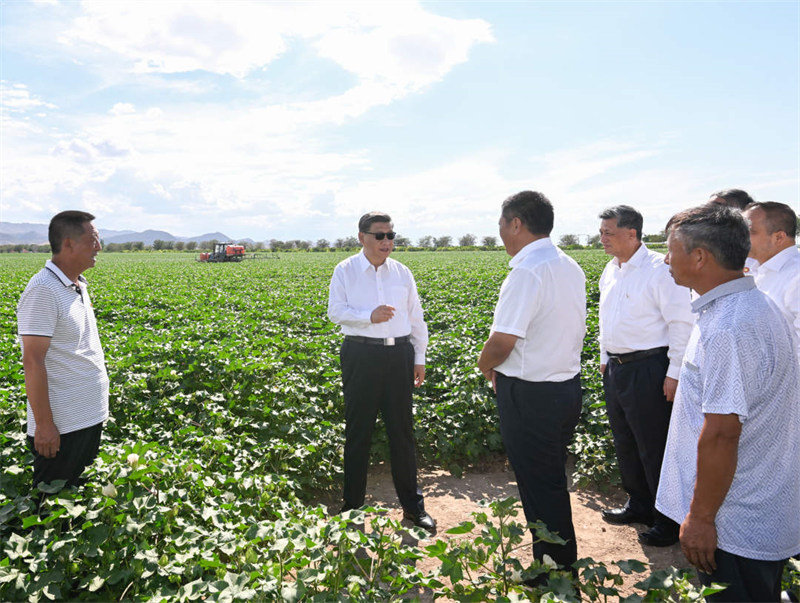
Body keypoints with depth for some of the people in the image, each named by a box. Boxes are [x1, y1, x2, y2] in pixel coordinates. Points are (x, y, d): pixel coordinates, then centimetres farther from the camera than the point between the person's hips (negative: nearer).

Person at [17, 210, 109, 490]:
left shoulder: (78, 285, 9)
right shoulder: (43, 290, -19)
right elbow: (32, 361, -20)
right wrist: (43, 425, -19)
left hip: (90, 418, 8)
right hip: (61, 426, -8)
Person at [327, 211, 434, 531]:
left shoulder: (402, 273, 10)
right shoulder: (345, 271, 2)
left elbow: (416, 317, 14)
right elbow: (336, 311, -4)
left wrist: (419, 358, 11)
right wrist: (369, 315, -20)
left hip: (399, 355, 3)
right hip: (361, 355, -2)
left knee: (402, 430, 9)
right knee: (358, 432, 6)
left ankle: (412, 505, 23)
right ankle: (352, 506, 22)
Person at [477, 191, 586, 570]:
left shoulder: (526, 272, -23)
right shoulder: (571, 268, 7)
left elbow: (502, 342, -26)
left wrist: (485, 365, -2)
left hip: (530, 395, -9)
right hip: (568, 386, 9)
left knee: (539, 487, 7)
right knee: (554, 480, 23)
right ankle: (563, 565, 39)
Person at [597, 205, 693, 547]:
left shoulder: (659, 270, -14)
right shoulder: (610, 272, 11)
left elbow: (682, 323, -15)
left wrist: (674, 373, -16)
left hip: (648, 369, -8)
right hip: (616, 369, 9)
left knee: (655, 447, 0)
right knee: (625, 443, 18)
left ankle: (669, 521, 17)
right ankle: (639, 506, 35)